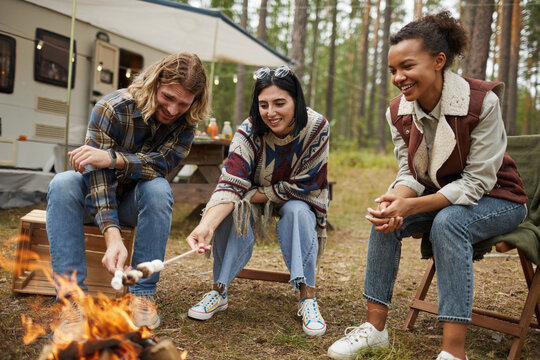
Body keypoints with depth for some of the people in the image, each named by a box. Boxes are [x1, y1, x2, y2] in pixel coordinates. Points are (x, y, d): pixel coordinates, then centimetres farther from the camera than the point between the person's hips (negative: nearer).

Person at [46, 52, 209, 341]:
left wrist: (113, 158, -46)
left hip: (135, 199, 2)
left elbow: (163, 164, -29)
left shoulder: (185, 122, -14)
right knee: (62, 184, -33)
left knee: (158, 188, -32)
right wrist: (112, 237, -47)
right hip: (97, 196, -1)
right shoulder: (113, 108, -25)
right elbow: (98, 176, -33)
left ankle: (142, 294, -27)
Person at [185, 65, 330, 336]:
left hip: (298, 201, 0)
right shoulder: (248, 133, -26)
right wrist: (207, 225, -54)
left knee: (297, 212, -33)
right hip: (255, 201, 1)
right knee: (233, 211, -30)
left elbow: (303, 186, -23)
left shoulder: (316, 128, -26)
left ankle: (307, 297, -28)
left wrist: (255, 194, -24)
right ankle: (219, 291, -18)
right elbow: (230, 185, -37)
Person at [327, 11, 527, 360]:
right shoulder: (399, 112, -8)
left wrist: (411, 206, -35)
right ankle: (376, 326, -11)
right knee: (386, 219, -21)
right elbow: (410, 174, -4)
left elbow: (477, 182, -25)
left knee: (447, 222, -35)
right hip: (440, 197, 5)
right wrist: (393, 200, -29)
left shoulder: (482, 102, -24)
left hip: (495, 199, -5)